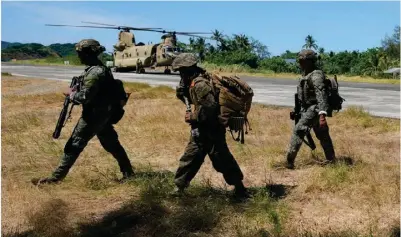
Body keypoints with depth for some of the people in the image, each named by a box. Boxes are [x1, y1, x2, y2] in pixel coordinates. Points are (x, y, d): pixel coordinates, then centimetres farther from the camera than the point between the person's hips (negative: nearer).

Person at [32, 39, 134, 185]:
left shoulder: (95, 73, -21)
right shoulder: (101, 68, 10)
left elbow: (84, 97, -25)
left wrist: (71, 93, -6)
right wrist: (75, 93, 6)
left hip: (93, 116, -10)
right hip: (103, 114, 10)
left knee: (73, 146, -2)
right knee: (112, 144, 16)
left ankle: (56, 178, 7)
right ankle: (128, 173, 23)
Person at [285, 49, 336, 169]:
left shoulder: (316, 75, -17)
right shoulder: (307, 75, 13)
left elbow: (321, 95, -27)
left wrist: (322, 114, -34)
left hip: (314, 109, -10)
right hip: (308, 109, 10)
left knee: (298, 131, -14)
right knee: (322, 135, 16)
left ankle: (289, 161, -13)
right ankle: (331, 160, 28)